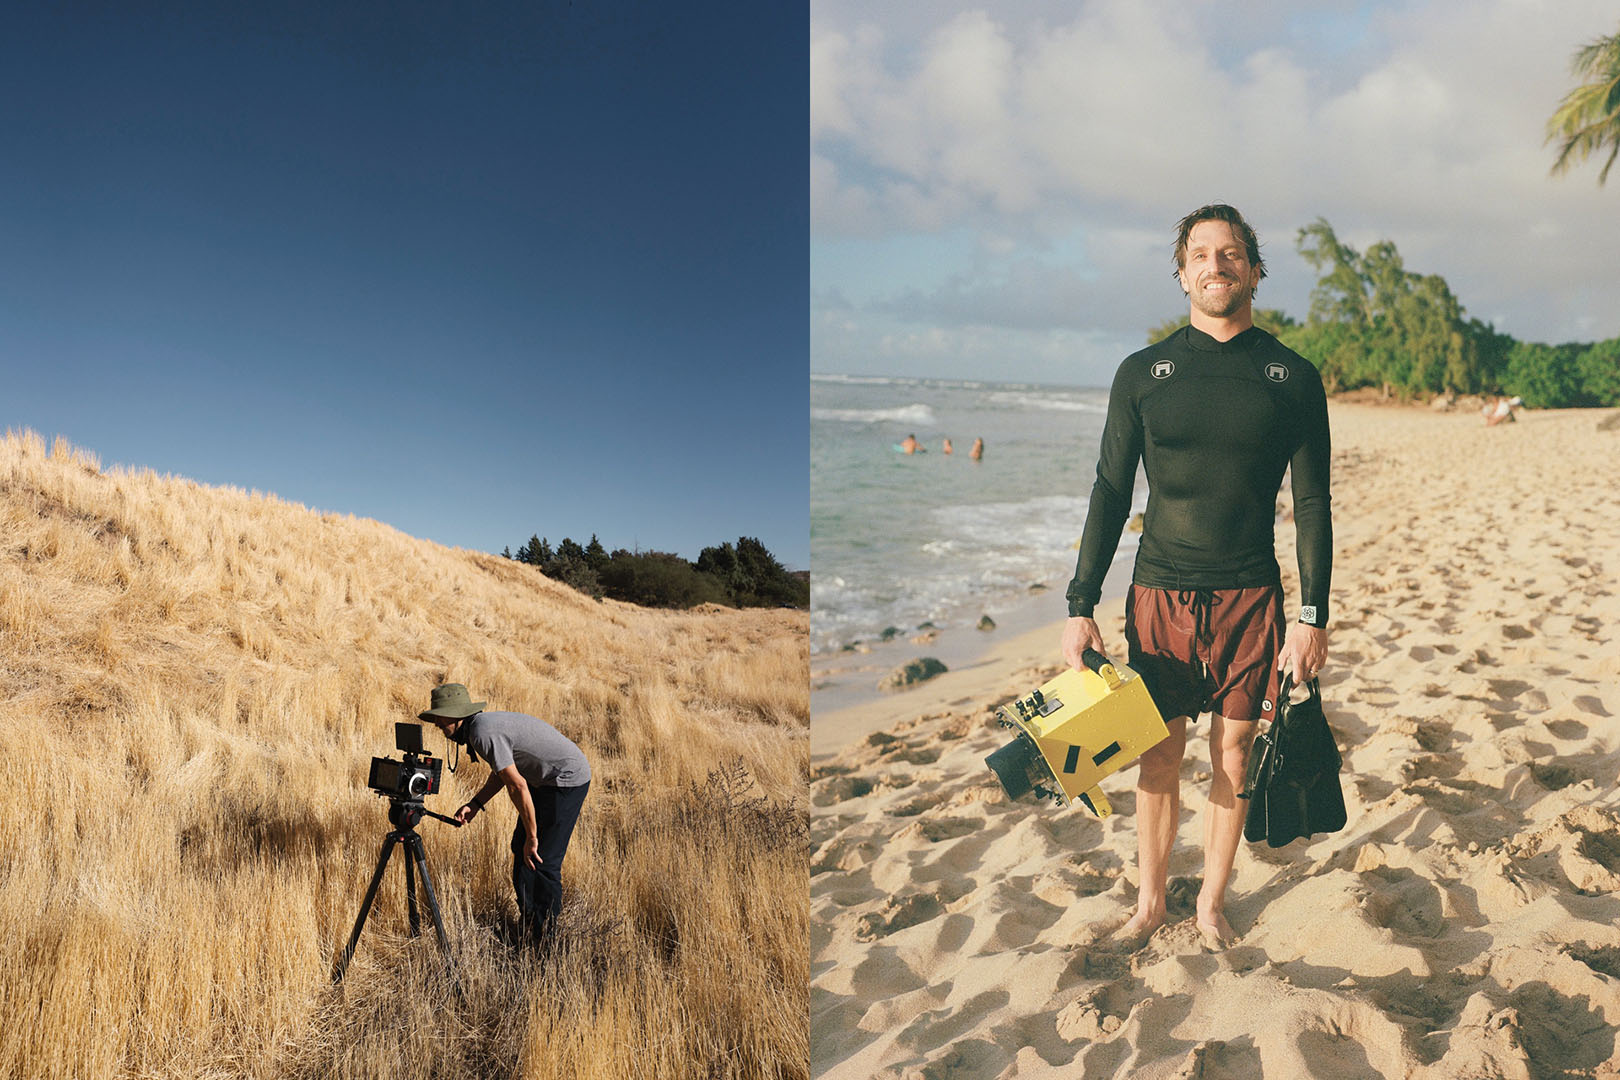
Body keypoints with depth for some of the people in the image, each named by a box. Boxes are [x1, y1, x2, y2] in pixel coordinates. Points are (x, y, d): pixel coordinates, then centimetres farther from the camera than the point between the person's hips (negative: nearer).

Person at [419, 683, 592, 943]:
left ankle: (542, 938, 5)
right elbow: (501, 771, 22)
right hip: (546, 779, 10)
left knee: (542, 858, -7)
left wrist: (532, 837, -19)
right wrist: (475, 803, 8)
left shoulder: (483, 733, -23)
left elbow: (517, 786, -25)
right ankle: (527, 919, 25)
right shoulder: (482, 724, 8)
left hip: (568, 780, -10)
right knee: (520, 848, 13)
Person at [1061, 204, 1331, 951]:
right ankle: (1149, 902, 25)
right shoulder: (1142, 374, 3)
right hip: (1160, 595, 0)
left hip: (1249, 599, 0)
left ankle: (1211, 904, 27)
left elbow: (1312, 504, 3)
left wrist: (1313, 617, -4)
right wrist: (1081, 606, -1)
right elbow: (1110, 494, 3)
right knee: (1159, 758, 7)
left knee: (1233, 757, 8)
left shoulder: (1292, 378, 2)